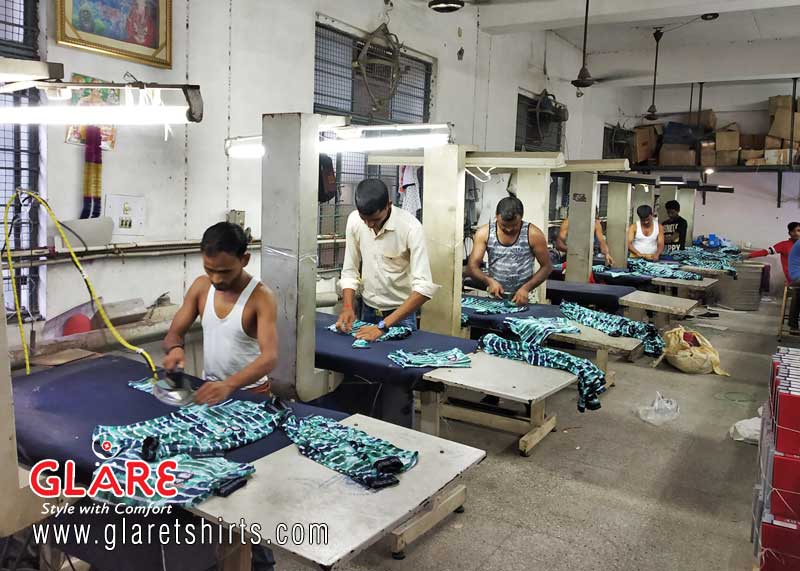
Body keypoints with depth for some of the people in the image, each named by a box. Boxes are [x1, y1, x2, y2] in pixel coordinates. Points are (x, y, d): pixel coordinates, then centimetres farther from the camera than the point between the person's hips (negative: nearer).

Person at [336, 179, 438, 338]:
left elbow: (424, 287, -29)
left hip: (401, 312, -4)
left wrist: (383, 326, -33)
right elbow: (350, 271, 0)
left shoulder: (410, 227, -23)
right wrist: (348, 307, -17)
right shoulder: (354, 220, -10)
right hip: (368, 309, 4)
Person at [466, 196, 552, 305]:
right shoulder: (484, 233, -6)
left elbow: (547, 267, -2)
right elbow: (472, 267, -5)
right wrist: (489, 280, -24)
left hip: (523, 298, -1)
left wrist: (526, 288, -15)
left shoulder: (533, 234, -10)